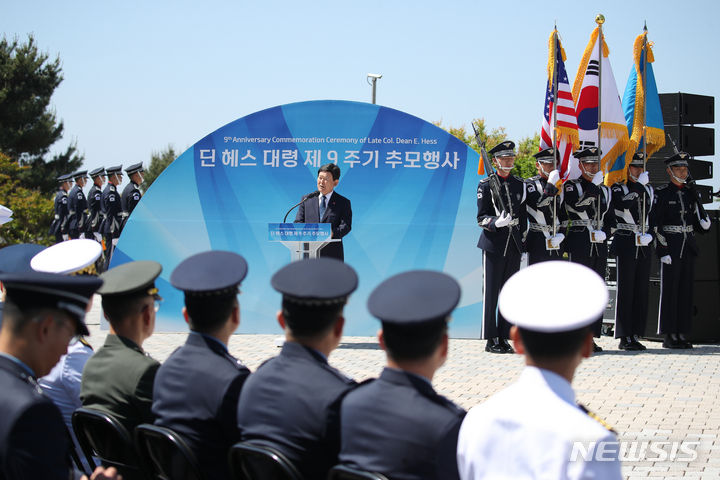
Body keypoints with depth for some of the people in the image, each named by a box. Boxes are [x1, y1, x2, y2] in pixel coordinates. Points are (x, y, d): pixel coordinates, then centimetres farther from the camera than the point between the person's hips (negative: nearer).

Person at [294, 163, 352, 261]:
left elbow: (346, 226, -5)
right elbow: (298, 222, 8)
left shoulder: (343, 203, 7)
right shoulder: (307, 200, 14)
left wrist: (332, 233, -26)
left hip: (332, 256, -1)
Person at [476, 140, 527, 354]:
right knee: (491, 292, -3)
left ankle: (503, 338, 13)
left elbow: (523, 216, 16)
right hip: (493, 243, -5)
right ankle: (490, 339, 2)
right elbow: (481, 217, -5)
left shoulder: (520, 184, 12)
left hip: (514, 244, 5)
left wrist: (522, 241, 11)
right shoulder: (486, 184, -3)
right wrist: (496, 222, -24)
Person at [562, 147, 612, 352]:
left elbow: (610, 218, 20)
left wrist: (604, 233, 2)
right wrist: (593, 186, -19)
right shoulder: (571, 186, 1)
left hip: (599, 245, 6)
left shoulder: (604, 190, 17)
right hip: (578, 245, -6)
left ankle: (591, 337, 9)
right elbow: (577, 206, -19)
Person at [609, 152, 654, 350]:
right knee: (625, 290, -5)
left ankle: (635, 335, 11)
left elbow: (652, 217, 15)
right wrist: (639, 185, -19)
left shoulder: (649, 190, 15)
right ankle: (624, 337, -2)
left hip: (643, 246, 6)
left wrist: (648, 235, -1)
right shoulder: (618, 188, -2)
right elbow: (624, 204, -22)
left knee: (641, 291, 6)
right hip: (625, 245, -6)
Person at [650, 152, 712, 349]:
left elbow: (703, 224, 10)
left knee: (686, 289, 6)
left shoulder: (690, 192, 12)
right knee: (670, 289, -4)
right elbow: (655, 224, -8)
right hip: (670, 246, -5)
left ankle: (682, 334, 11)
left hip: (688, 246, 6)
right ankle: (669, 335, 0)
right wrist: (663, 250, -14)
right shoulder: (662, 193, -4)